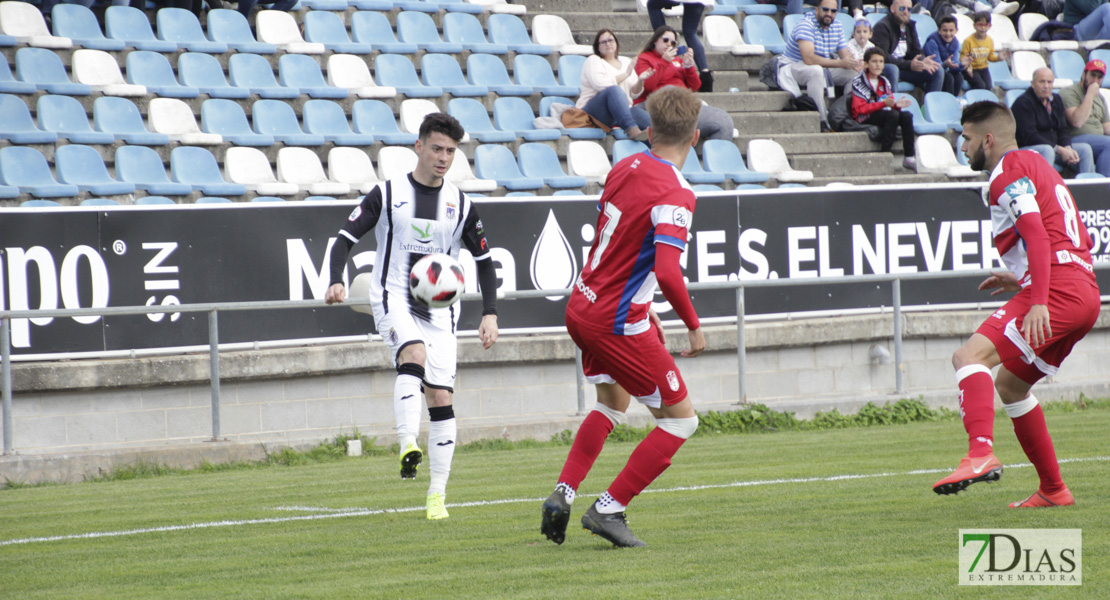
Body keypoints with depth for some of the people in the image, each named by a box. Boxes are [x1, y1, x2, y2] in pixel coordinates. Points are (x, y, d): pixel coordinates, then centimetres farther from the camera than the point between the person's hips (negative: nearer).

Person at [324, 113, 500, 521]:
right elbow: (346, 238, -2)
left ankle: (437, 495, 5)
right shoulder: (387, 195, 1)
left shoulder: (460, 204, 8)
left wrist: (490, 314, 4)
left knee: (441, 397, -2)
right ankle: (408, 447, -45)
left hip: (440, 307, 3)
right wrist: (337, 281, -20)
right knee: (413, 354, -34)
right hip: (392, 299, -3)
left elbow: (484, 260, 15)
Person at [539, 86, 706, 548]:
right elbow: (668, 273, -31)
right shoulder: (675, 195, -20)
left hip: (582, 307, 8)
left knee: (612, 403, 30)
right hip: (618, 323, -8)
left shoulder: (624, 169, 3)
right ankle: (608, 510, 0)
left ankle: (562, 493, 19)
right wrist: (694, 327, -15)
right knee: (681, 419, 4)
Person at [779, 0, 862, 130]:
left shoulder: (837, 27, 4)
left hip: (824, 69, 8)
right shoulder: (806, 25, -22)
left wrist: (854, 63, -25)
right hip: (794, 67, -8)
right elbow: (809, 58, -33)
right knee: (816, 70, -40)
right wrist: (840, 63, -35)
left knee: (855, 72, -7)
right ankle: (822, 121, -37)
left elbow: (845, 55, 2)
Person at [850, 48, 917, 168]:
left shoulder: (884, 82, 17)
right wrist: (883, 103, -21)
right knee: (893, 115, -31)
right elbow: (860, 109, -14)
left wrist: (896, 105, -11)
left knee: (906, 116, -20)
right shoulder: (858, 82, -4)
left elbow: (890, 105, 15)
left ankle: (909, 158, -23)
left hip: (883, 115, 6)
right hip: (865, 119, -6)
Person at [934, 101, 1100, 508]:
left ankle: (981, 454, -45)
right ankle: (1053, 490, 23)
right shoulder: (1036, 166, 28)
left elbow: (1037, 235, -17)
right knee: (1009, 384, 23)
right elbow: (1071, 242, 31)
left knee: (970, 356, -22)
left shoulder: (1009, 171, -3)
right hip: (1085, 292, 10)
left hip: (1057, 289, -10)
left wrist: (1038, 302, -25)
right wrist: (1022, 280, 27)